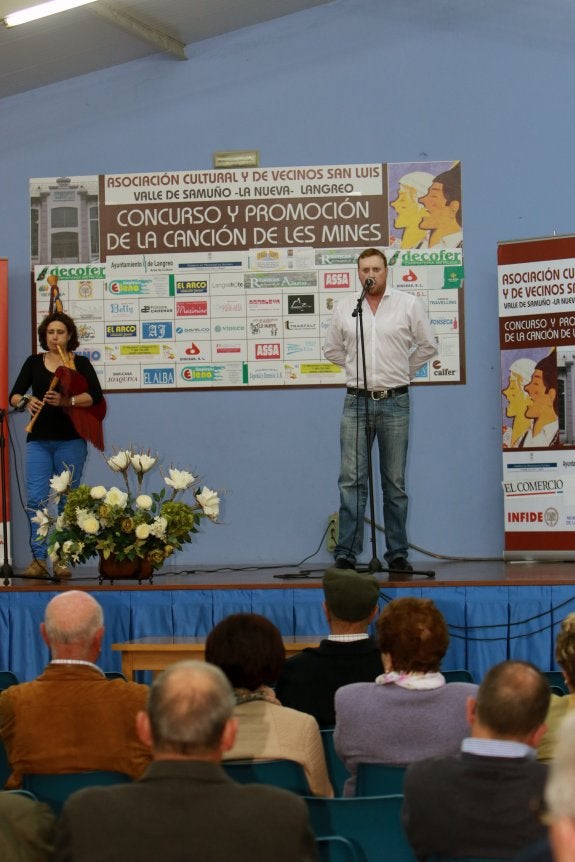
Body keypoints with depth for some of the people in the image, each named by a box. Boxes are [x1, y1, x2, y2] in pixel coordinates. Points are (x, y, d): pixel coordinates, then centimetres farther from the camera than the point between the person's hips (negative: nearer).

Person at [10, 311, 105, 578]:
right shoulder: (34, 362, 11)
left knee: (67, 500, 0)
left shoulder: (80, 363, 5)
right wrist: (26, 401, -18)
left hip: (70, 440, -1)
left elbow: (96, 396, -10)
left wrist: (67, 401, -24)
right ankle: (38, 559, -7)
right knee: (36, 499, -9)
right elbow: (14, 395, 5)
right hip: (39, 440, 1)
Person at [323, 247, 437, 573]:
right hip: (357, 401, 1)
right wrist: (356, 368, 12)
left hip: (394, 402, -1)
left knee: (395, 483, 5)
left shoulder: (409, 304, 1)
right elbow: (332, 349, 19)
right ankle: (347, 553, -4)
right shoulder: (344, 308, 6)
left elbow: (428, 346, 9)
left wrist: (403, 371, 9)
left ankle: (398, 553, 10)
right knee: (351, 479, -4)